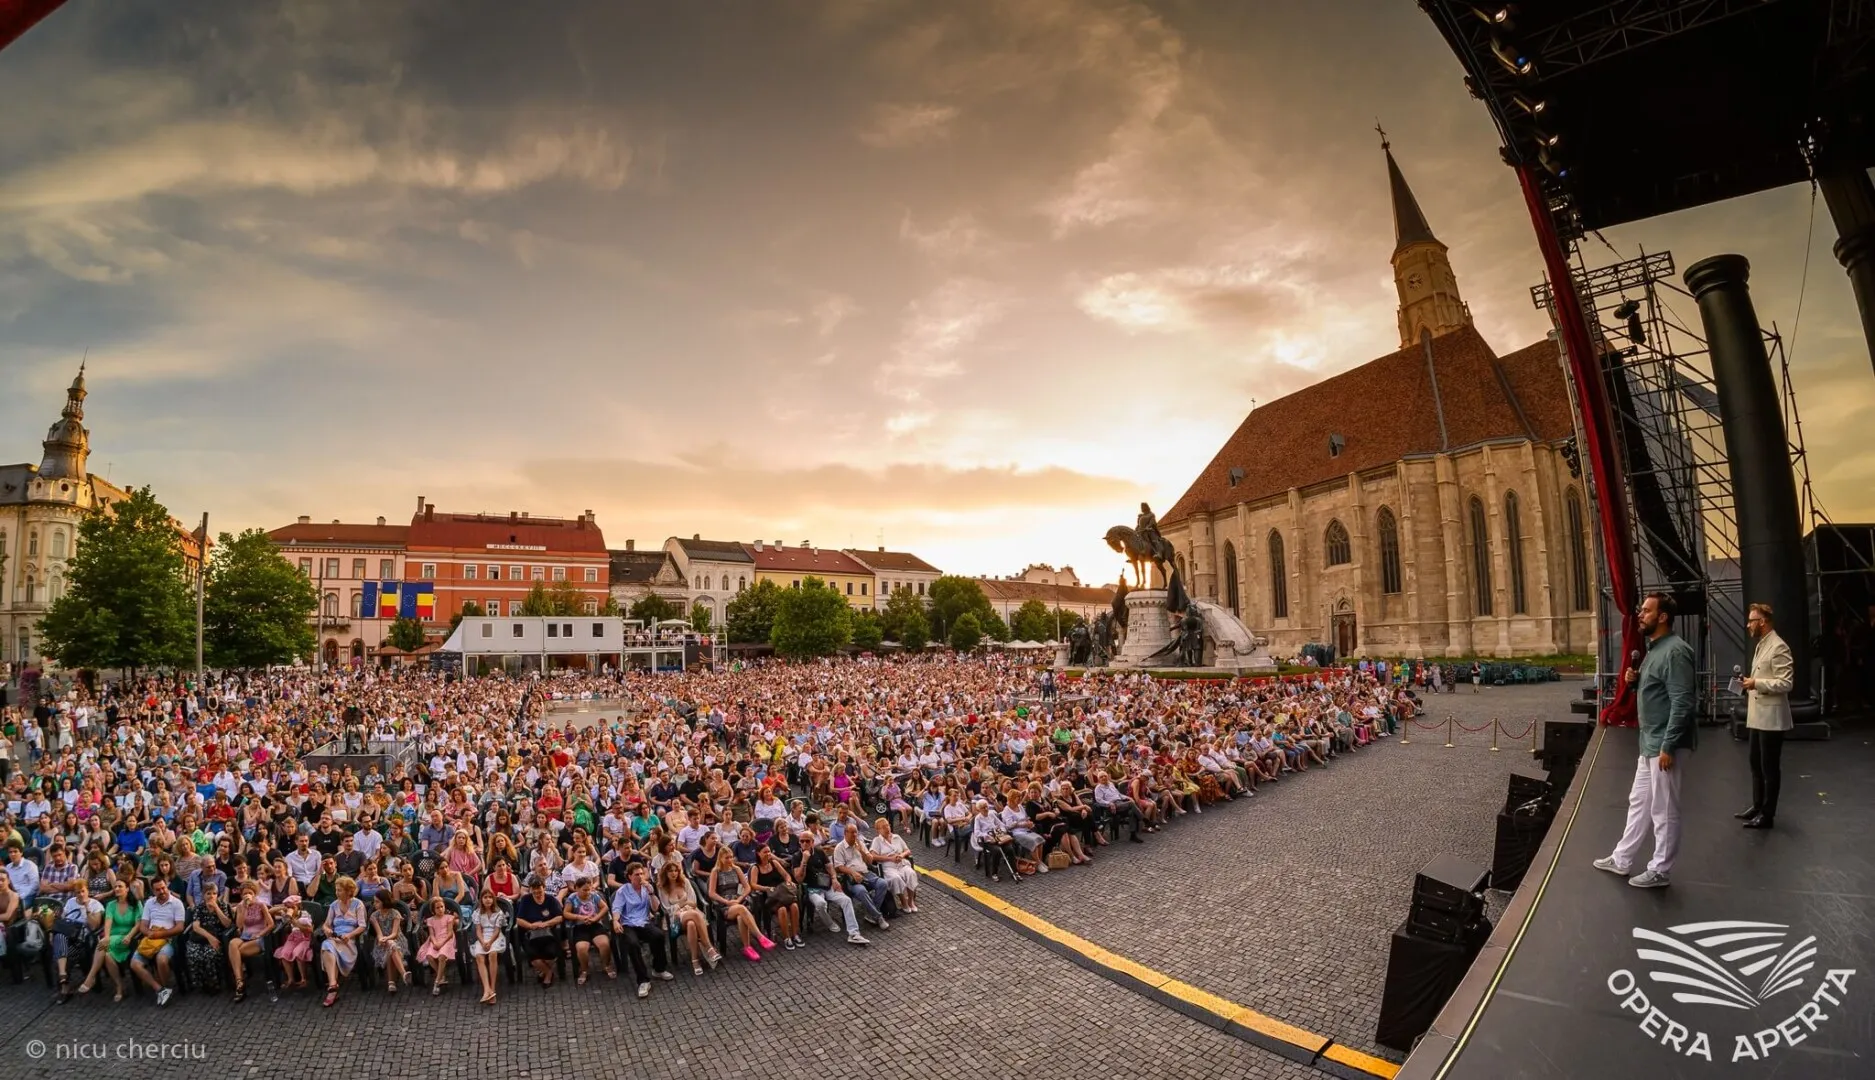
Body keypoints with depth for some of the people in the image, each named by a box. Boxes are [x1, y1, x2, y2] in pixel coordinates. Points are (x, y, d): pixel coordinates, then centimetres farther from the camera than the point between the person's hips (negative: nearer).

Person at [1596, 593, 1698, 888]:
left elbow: (1682, 703, -23)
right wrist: (1636, 680, 3)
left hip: (1665, 744, -10)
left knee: (1663, 811, 3)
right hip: (1650, 743, 10)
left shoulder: (1675, 651, -19)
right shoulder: (1655, 648, 12)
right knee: (1639, 803, 18)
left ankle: (1659, 871, 16)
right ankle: (1622, 860, 28)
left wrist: (1668, 746, -24)